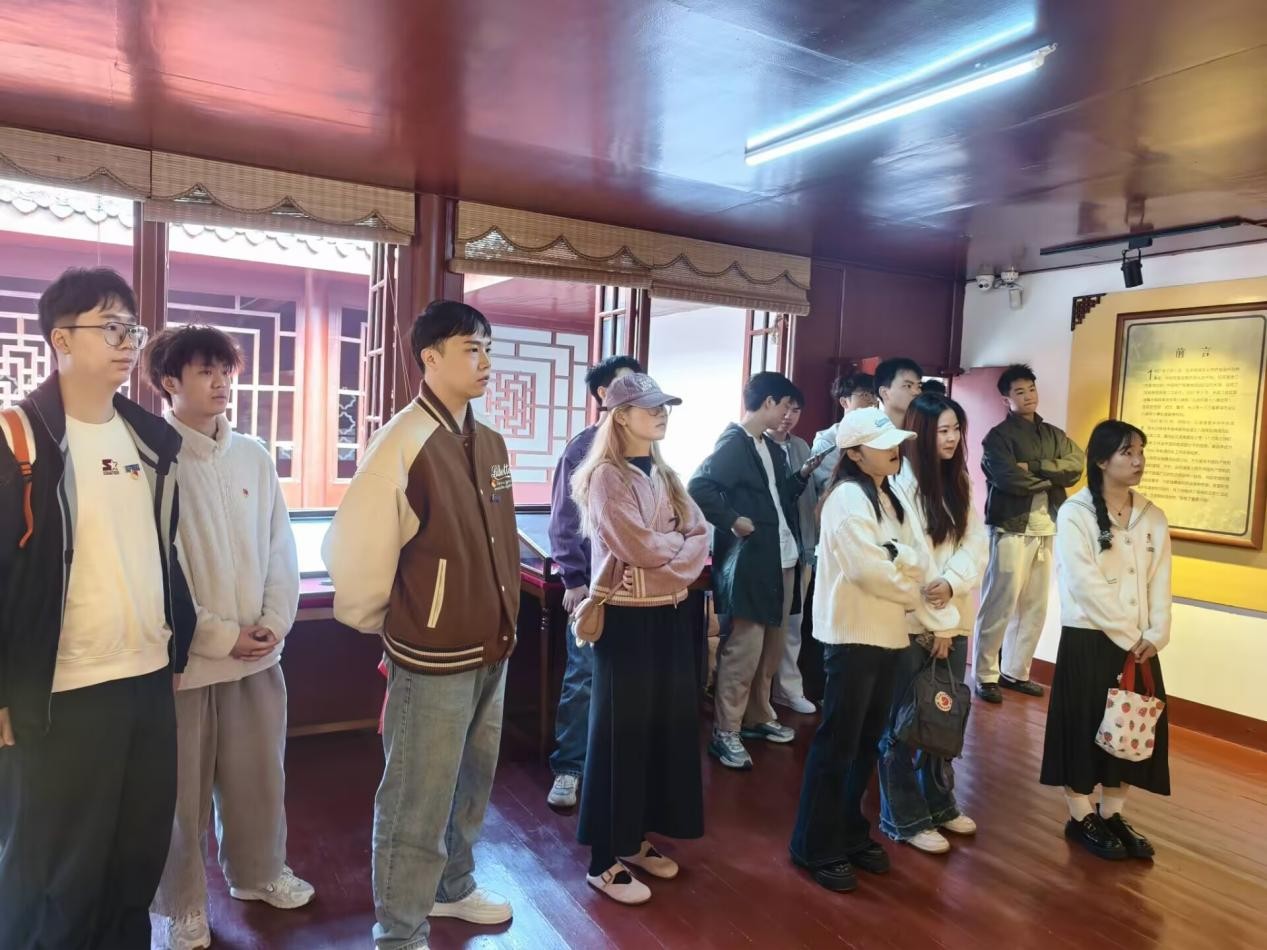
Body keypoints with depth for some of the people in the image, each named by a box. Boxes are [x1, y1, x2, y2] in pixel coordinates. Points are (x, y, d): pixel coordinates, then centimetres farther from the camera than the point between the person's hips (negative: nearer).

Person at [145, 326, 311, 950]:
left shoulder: (254, 457, 4)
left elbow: (281, 549, 6)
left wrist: (274, 623, -4)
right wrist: (220, 636, -14)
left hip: (258, 653, 5)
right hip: (183, 656, -4)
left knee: (259, 775, 19)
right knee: (182, 789, 10)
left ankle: (257, 872, 41)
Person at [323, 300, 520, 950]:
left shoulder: (491, 443, 7)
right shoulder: (402, 444, -18)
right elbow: (354, 549, -16)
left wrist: (502, 621, 15)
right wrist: (380, 625, -2)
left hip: (491, 650, 8)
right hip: (432, 658, -7)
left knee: (470, 786, 23)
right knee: (417, 803, 7)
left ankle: (452, 888, 45)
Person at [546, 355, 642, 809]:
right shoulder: (584, 446, -6)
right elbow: (564, 520, -6)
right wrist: (573, 580, -9)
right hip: (595, 583, -4)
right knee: (583, 677, 1)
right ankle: (567, 768, 15)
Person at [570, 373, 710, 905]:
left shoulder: (665, 476, 13)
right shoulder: (606, 476, -11)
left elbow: (701, 538, 6)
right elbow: (639, 547, -20)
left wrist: (666, 553, -11)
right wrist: (681, 544, -5)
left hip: (671, 613, 8)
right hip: (627, 617, -7)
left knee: (665, 724, 12)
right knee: (622, 730, 1)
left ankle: (638, 839, 29)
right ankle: (605, 859, 14)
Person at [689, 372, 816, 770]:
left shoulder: (771, 447, 16)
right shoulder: (733, 443, -11)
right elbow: (698, 487, -21)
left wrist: (804, 474, 7)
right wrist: (732, 520, -18)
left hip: (782, 559, 9)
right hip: (749, 561, -9)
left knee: (771, 649, 17)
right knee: (743, 651, -5)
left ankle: (758, 717, 32)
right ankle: (725, 734, 6)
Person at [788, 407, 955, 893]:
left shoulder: (889, 499, 14)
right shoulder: (847, 497, -15)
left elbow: (915, 562, 12)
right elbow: (870, 570, -20)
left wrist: (899, 561, -10)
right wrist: (919, 596, -6)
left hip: (887, 634, 9)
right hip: (853, 634, -8)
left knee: (867, 741, 16)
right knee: (837, 743, 0)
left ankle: (851, 833, 30)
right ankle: (817, 847, 13)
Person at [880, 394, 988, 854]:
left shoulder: (959, 483, 11)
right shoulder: (901, 482, -12)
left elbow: (977, 546, 2)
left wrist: (951, 584, -17)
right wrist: (933, 626, -14)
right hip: (912, 623, -7)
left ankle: (940, 804, 33)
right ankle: (904, 818, 16)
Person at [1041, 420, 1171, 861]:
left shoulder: (1153, 517, 7)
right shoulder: (1075, 514, -10)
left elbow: (1160, 582, 4)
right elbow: (1086, 586, -15)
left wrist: (1154, 636, -7)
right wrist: (1126, 637, -14)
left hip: (1139, 645, 5)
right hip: (1088, 640, -5)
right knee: (1086, 728, 3)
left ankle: (1112, 815, 27)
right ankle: (1081, 818, 19)